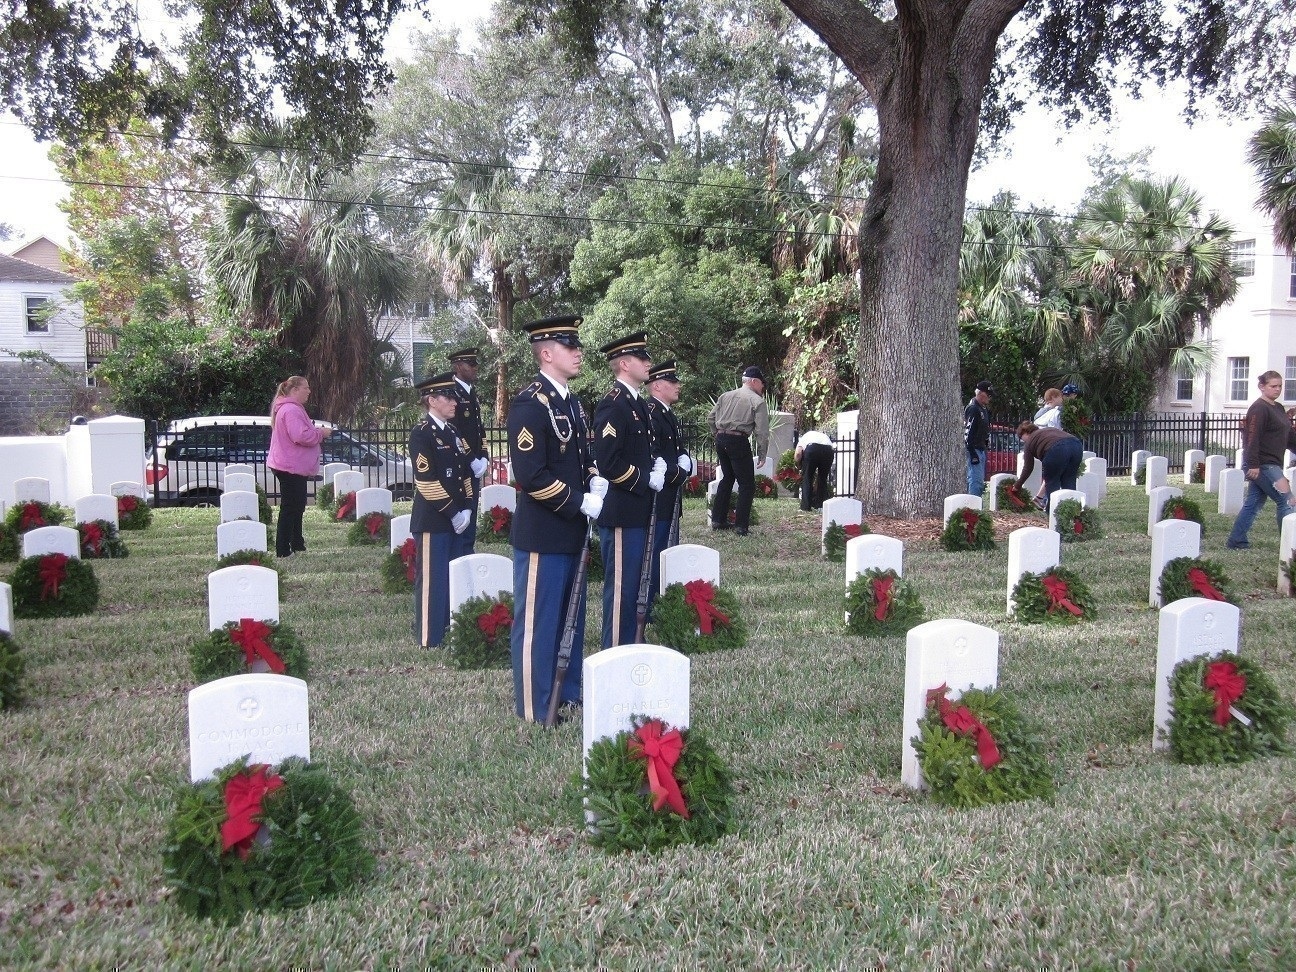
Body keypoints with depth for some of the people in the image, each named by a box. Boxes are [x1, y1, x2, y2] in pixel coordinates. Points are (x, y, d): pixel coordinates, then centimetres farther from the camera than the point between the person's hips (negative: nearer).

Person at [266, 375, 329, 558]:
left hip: (291, 466, 12)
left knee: (296, 506, 18)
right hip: (291, 467, -12)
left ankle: (297, 544, 27)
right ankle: (283, 549, -6)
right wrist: (321, 433, -15)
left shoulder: (291, 408, 18)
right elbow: (301, 436, -29)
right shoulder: (292, 410, -19)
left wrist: (317, 433, 13)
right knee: (290, 507, -8)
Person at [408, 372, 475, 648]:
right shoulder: (421, 434, -9)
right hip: (432, 520, -8)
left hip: (457, 519, 8)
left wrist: (466, 509, 4)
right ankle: (430, 637, 6)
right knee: (432, 580, -1)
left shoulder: (454, 433, 15)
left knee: (454, 578, 13)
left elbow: (466, 474, 16)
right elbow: (426, 480, -15)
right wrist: (453, 513, -15)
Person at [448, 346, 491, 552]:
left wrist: (483, 458, 9)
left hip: (474, 468, 9)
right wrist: (474, 461, -16)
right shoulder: (452, 393, -12)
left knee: (470, 518, 13)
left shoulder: (472, 394, 17)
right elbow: (455, 433, -18)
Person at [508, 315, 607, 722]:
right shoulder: (530, 403, -16)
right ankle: (533, 711, 11)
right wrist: (581, 502, -18)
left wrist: (594, 480, 2)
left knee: (572, 617, 19)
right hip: (543, 533, -9)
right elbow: (531, 474, -22)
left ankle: (570, 693, 33)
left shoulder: (571, 402, 13)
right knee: (537, 622, 1)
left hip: (571, 531, 10)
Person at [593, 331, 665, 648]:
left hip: (637, 512, 10)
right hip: (622, 512, -10)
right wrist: (647, 480, -14)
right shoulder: (612, 405, -16)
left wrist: (657, 464, 5)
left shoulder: (636, 403, 14)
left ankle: (627, 648, 28)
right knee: (621, 588, -3)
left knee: (631, 586, 17)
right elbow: (608, 462, -23)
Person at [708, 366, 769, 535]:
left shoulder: (726, 396, 12)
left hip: (721, 440, 7)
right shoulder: (757, 401, -4)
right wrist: (762, 454, -1)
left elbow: (710, 419, 14)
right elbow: (762, 431, -8)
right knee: (747, 483, 2)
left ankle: (718, 520, 23)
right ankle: (741, 525, -1)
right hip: (739, 441, -7)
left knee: (727, 478, 21)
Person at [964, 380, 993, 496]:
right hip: (974, 449, -10)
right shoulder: (973, 408, -14)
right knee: (976, 480, -13)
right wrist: (973, 454, -23)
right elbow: (968, 432, -20)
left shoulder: (984, 408, 16)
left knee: (980, 481, 11)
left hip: (981, 449, 10)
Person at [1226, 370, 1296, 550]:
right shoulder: (1259, 408, -13)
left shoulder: (1278, 408, 15)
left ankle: (1236, 541, 16)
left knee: (1253, 502, 11)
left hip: (1271, 464, 9)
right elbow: (1252, 438, -20)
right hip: (1262, 465, -9)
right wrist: (1253, 465, -25)